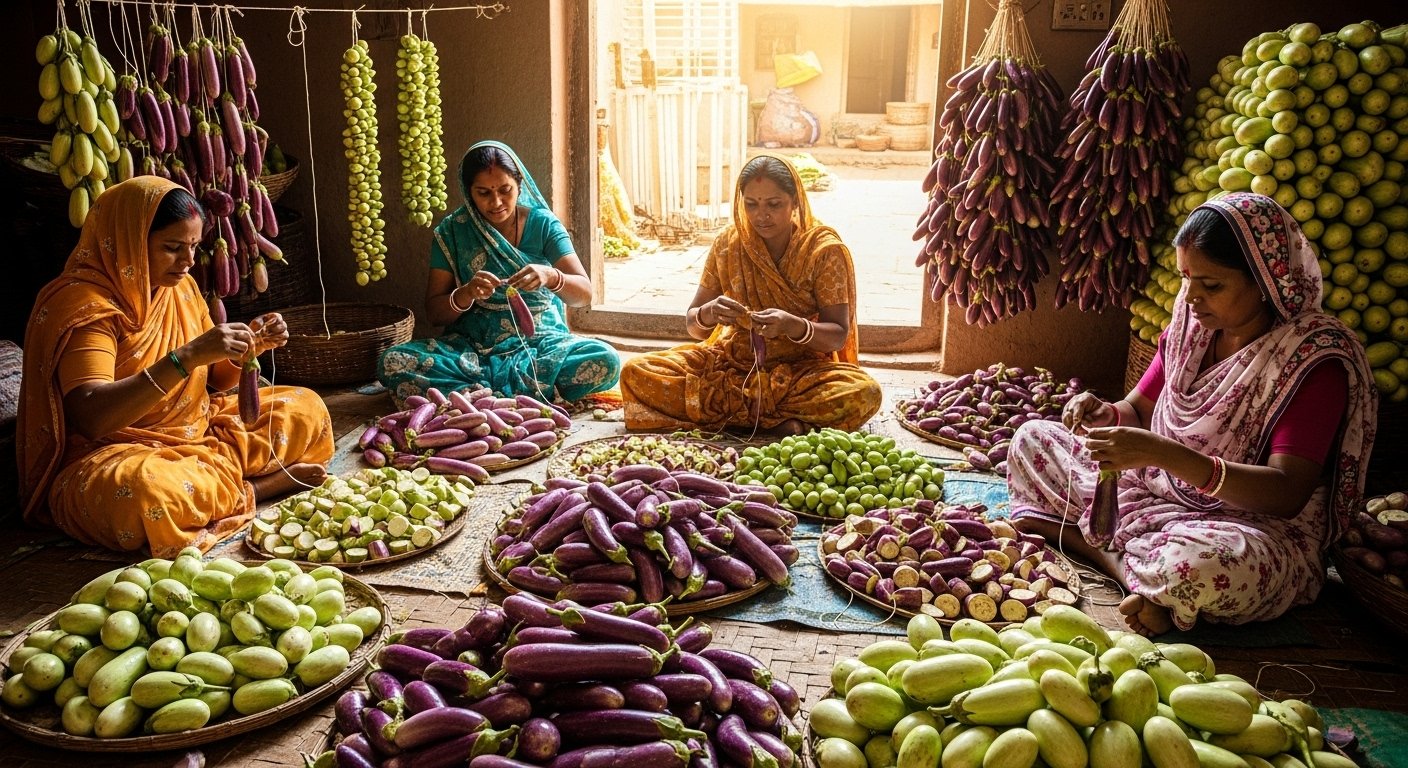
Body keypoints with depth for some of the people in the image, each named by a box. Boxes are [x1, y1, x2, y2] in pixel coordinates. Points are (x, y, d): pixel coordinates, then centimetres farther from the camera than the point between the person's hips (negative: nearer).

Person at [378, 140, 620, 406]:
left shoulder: (543, 224, 0)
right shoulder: (452, 232, 1)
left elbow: (584, 293, -8)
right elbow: (433, 312, -1)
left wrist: (551, 277, -31)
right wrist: (465, 295, -24)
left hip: (541, 342, 0)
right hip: (471, 348, 1)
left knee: (605, 361, -31)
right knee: (392, 363, -26)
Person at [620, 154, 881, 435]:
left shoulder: (825, 250, -7)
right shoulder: (728, 244, 0)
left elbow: (838, 336, -11)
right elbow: (693, 324, 2)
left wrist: (792, 325, -31)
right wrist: (708, 314, -23)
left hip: (802, 367, -2)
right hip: (733, 361, 3)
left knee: (865, 393, -34)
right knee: (636, 373, -19)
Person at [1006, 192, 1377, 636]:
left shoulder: (1314, 359, -18)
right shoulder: (1191, 326, 2)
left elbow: (1287, 492, -26)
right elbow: (1139, 409, 11)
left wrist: (1166, 454, -38)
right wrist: (1106, 415, -15)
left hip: (1256, 523, -7)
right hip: (1154, 493, 7)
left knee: (1204, 563, -43)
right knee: (1032, 438, 4)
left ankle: (1086, 542, -14)